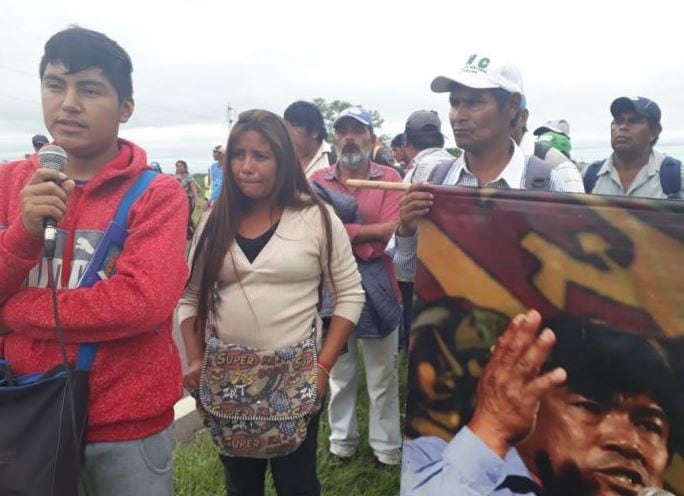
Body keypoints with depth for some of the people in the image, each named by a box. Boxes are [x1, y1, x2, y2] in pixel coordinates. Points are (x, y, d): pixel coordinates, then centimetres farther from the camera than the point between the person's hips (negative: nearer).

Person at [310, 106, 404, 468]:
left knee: (382, 373, 12)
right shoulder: (318, 180, 1)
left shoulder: (389, 178, -2)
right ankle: (342, 438, 34)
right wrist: (368, 233, -18)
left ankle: (386, 445, 28)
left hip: (376, 284, -1)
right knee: (338, 370, 16)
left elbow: (391, 230, -14)